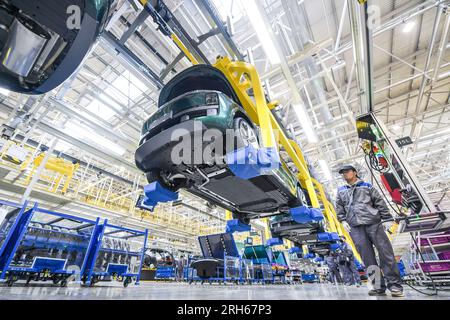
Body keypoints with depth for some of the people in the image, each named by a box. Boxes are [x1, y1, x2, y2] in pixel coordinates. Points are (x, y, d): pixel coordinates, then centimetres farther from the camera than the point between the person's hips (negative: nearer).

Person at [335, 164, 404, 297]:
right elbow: (339, 208, 16)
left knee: (385, 252, -2)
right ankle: (379, 286, 10)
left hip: (373, 223, -1)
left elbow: (380, 202, 9)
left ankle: (394, 285, 9)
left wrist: (387, 219, 2)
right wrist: (343, 220, 4)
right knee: (368, 257, 1)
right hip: (355, 227, 2)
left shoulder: (366, 186, 13)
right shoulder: (341, 191, 18)